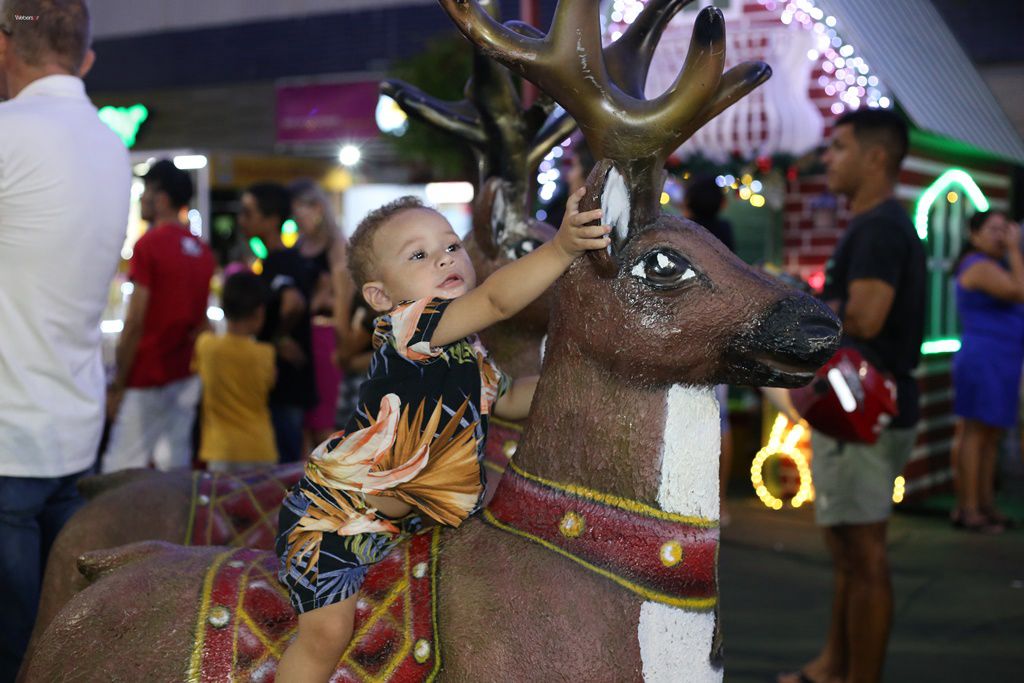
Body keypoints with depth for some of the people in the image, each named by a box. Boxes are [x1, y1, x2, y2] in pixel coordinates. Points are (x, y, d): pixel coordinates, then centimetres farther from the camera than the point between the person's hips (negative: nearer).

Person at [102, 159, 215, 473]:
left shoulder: (149, 244, -12)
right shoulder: (202, 250, 8)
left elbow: (135, 323, -14)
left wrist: (117, 385, -8)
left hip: (147, 378, -7)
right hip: (186, 376, 7)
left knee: (121, 471, -4)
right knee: (176, 466, 10)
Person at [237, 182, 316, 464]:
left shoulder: (278, 263, -19)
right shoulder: (294, 259, 11)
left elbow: (293, 302, -38)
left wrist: (279, 337, -23)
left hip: (282, 388, -10)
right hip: (293, 385, 10)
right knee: (291, 466, 17)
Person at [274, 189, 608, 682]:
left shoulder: (467, 354, 6)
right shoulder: (404, 328, -22)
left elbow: (506, 398, 23)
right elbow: (497, 298, -37)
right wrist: (562, 248, -46)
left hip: (388, 522, 9)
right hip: (327, 512, -9)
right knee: (326, 633, -10)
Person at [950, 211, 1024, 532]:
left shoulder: (996, 266, 20)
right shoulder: (979, 266, -11)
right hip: (984, 359, -10)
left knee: (993, 435, 12)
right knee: (976, 432, -9)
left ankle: (985, 504, 18)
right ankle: (967, 509, -7)